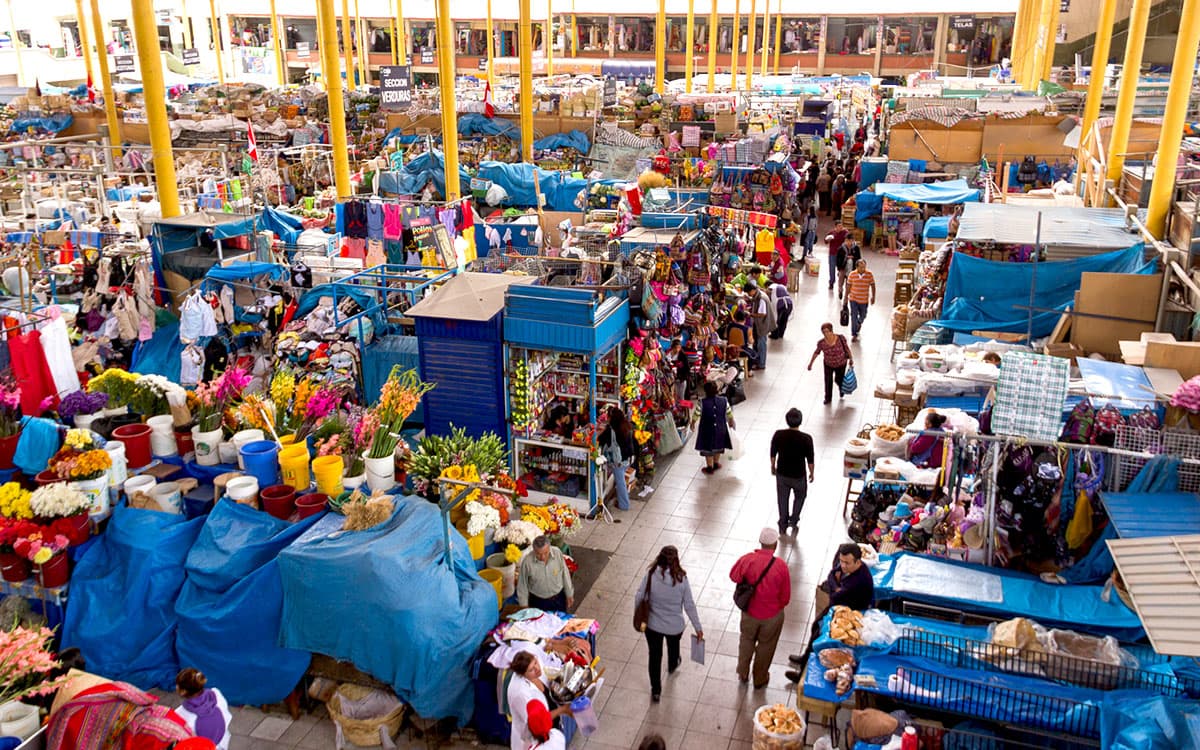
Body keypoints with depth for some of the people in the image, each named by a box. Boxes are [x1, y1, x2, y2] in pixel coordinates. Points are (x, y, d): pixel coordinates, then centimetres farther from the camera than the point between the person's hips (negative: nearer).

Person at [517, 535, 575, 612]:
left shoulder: (557, 553, -20)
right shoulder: (527, 561, -25)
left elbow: (565, 574, -5)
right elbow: (522, 586, -11)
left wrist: (569, 595, 5)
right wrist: (524, 606, -4)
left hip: (558, 599, 2)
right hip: (538, 601, -2)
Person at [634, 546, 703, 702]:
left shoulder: (650, 575, -22)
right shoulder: (681, 579, -23)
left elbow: (639, 597, -10)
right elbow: (689, 606, -14)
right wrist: (698, 628, -1)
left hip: (653, 625, 0)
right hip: (675, 626, 1)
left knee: (655, 656, 21)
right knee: (673, 646, 33)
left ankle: (655, 691, 33)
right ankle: (672, 666, 64)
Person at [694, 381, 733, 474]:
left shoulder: (702, 403, -23)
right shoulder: (723, 401, -15)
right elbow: (729, 414, -3)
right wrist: (731, 422, 18)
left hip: (707, 430, -3)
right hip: (720, 430, 3)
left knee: (708, 449, 16)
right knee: (718, 446, 25)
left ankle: (710, 468, 29)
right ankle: (716, 464, 42)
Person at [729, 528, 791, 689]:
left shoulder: (747, 559, -21)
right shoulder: (781, 566, -25)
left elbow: (734, 576, -2)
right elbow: (786, 597, -14)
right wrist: (777, 606, 6)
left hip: (749, 612, 2)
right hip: (772, 615, -1)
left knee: (747, 640, 27)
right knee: (765, 646, 22)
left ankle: (743, 674, 46)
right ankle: (760, 680, 41)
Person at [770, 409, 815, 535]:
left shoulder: (778, 435, -19)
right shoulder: (806, 438, -25)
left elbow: (773, 453, -5)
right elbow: (810, 459, -13)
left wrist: (773, 467, 14)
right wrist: (811, 473, 5)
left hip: (781, 474, 2)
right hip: (799, 475, -2)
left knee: (783, 499, 23)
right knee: (799, 496, 28)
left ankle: (783, 525, 36)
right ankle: (793, 520, 26)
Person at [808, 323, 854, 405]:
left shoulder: (840, 338, -26)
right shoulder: (821, 342, -23)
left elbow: (846, 348, -10)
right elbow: (816, 352, -7)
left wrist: (851, 358, -3)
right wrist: (811, 363, 0)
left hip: (841, 364, 0)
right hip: (828, 364, 1)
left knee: (839, 380, 17)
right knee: (828, 381, 10)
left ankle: (841, 389, 55)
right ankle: (828, 398, 37)